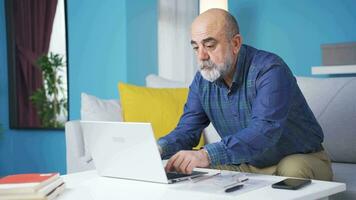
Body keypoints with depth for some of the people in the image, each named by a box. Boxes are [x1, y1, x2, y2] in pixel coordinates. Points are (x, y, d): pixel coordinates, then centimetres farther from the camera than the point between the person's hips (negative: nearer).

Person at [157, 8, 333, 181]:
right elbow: (187, 130, -4)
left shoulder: (269, 70, -25)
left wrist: (207, 155, -51)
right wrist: (158, 149, -28)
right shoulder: (202, 81, -4)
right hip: (248, 166, 5)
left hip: (301, 159, -4)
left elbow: (264, 131, -38)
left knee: (292, 171, -36)